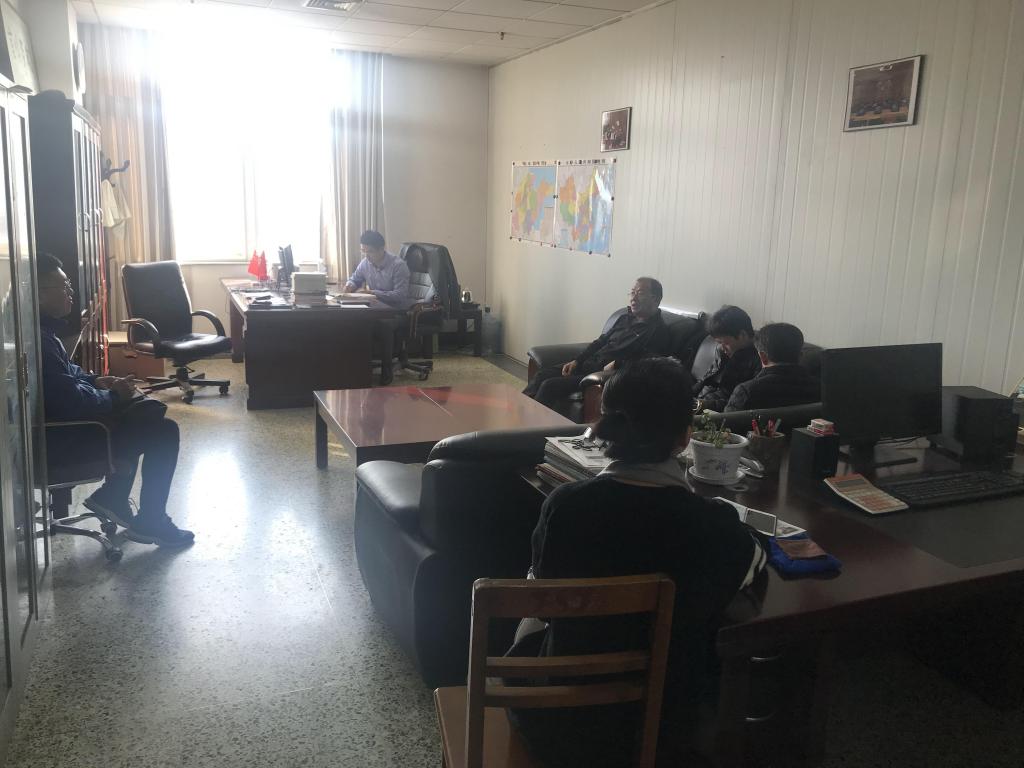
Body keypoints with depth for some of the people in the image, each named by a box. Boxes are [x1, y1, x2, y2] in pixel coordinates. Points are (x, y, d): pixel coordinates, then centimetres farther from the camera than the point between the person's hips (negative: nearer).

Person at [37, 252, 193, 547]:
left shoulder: (40, 327, 4)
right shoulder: (39, 340, -29)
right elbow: (73, 401, -30)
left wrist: (95, 380, 5)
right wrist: (114, 396, -13)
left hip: (63, 417, 11)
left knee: (147, 411, 20)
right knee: (163, 432, -9)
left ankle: (112, 496, 21)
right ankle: (149, 522, 4)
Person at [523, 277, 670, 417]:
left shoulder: (658, 331, -9)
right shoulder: (625, 318, 16)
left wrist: (616, 364, -25)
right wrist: (577, 361, 9)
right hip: (589, 365, 9)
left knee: (550, 386, -19)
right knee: (543, 374, -3)